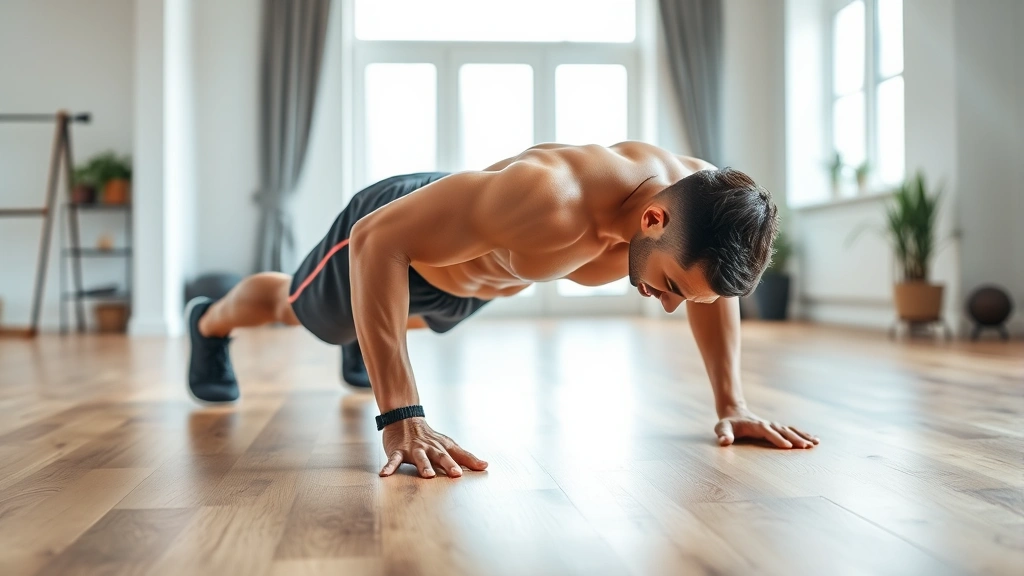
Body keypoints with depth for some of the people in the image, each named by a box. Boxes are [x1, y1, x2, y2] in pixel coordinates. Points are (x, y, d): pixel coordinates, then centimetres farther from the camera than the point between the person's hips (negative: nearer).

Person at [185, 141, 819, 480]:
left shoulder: (697, 192, -31)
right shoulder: (549, 198, -51)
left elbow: (714, 283, -6)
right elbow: (376, 241, -46)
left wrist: (732, 402, -13)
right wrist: (400, 416, -50)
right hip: (389, 234, -5)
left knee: (406, 319, 40)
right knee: (295, 308, 27)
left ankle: (363, 344, 75)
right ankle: (210, 322, 60)